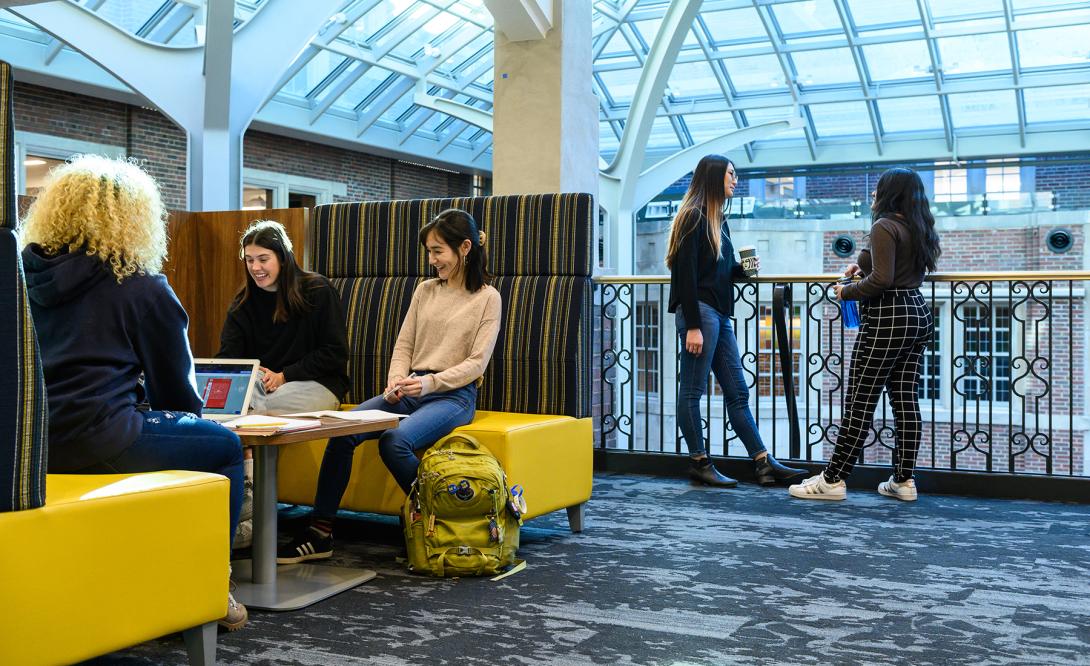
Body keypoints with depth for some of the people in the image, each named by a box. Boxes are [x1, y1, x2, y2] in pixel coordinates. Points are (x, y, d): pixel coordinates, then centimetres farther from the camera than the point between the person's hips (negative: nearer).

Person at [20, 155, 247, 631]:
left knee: (168, 426, 29)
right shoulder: (141, 288, -2)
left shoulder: (26, 277, 16)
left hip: (28, 441, 8)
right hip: (95, 439, -7)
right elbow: (174, 386, 5)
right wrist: (191, 414, 28)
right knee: (224, 447, 12)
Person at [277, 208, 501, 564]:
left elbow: (477, 362, -6)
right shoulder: (425, 290, 16)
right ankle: (320, 534, -17)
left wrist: (431, 382, -20)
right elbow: (403, 345, 14)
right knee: (343, 431, -20)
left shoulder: (487, 297, 2)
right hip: (411, 390, 5)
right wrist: (395, 383, -7)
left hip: (454, 394, -5)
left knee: (394, 441, -33)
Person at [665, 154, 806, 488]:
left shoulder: (717, 220, 19)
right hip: (700, 312, -10)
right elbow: (686, 273, -15)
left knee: (737, 392, 8)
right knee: (692, 391, 0)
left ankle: (764, 463, 10)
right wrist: (692, 325, -19)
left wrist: (742, 270, 4)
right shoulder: (693, 217, -8)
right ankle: (699, 463, 8)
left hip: (719, 314, 10)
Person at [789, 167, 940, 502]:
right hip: (917, 314, 9)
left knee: (859, 402, -5)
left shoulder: (884, 227, -13)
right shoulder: (918, 228, 14)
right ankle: (904, 481, 10)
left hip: (887, 319, -9)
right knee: (906, 399, 8)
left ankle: (833, 479, 0)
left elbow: (881, 279, -21)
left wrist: (847, 292, -8)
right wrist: (864, 262, 18)